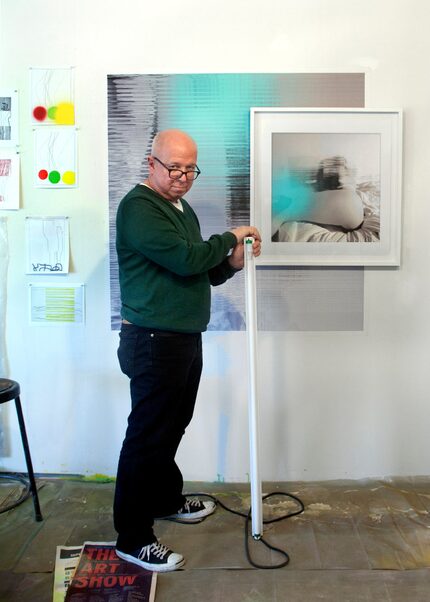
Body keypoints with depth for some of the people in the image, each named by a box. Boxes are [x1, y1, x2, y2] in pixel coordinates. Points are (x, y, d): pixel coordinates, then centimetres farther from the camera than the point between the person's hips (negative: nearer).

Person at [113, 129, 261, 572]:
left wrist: (231, 262, 2)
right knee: (146, 436, -1)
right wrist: (229, 237, -10)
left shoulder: (183, 210, 17)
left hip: (185, 340, 9)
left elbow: (199, 274, 20)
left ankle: (167, 499, 41)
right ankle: (132, 538, 13)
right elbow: (184, 259, -25)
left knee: (172, 428, 22)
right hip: (153, 342, -9)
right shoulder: (139, 207, -13)